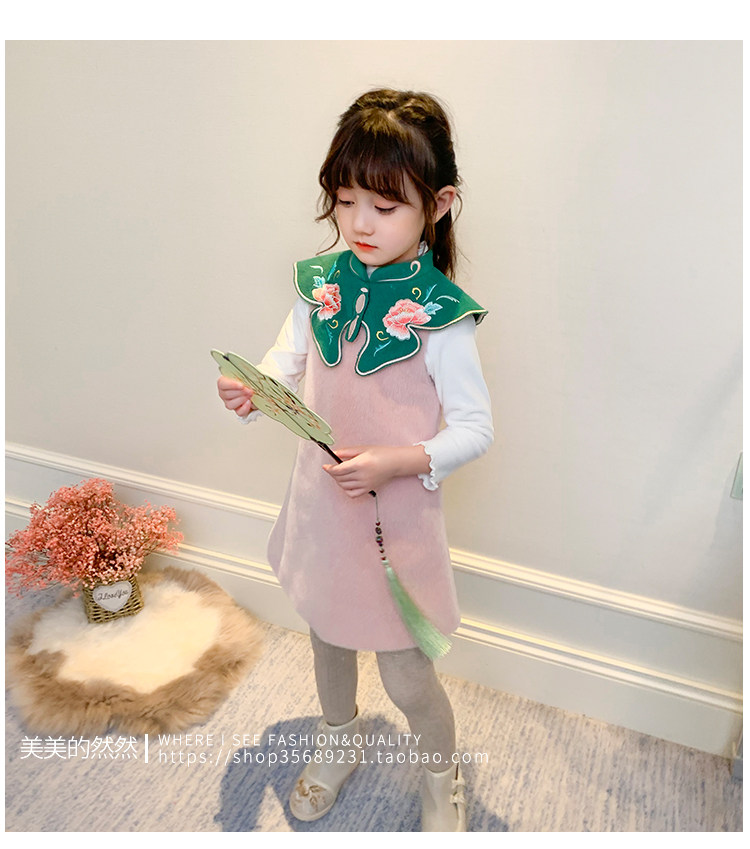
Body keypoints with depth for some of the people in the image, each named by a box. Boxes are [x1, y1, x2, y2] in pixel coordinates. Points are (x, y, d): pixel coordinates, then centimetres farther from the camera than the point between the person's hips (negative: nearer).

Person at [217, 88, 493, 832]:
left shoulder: (440, 313, -19)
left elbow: (475, 428, -15)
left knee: (405, 673, 10)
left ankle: (442, 778, 44)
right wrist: (251, 391, -18)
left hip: (396, 512, -5)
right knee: (327, 636, 26)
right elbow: (286, 367, 3)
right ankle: (338, 741, 57)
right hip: (319, 499, 5)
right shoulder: (321, 283, -4)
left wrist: (397, 462, -28)